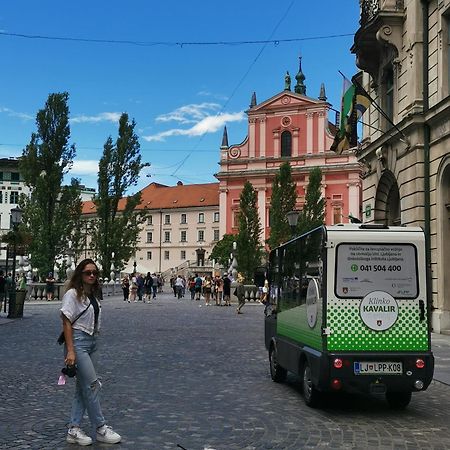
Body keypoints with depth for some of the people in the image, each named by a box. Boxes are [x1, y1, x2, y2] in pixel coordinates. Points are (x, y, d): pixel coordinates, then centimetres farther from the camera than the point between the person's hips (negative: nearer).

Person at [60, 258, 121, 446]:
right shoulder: (72, 294, -11)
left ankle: (74, 430, 17)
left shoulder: (94, 295, 11)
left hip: (92, 342, 8)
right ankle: (101, 428, 6)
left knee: (83, 387, 10)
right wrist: (70, 351, -19)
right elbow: (66, 323, -14)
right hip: (78, 342, -8)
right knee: (92, 385, -5)